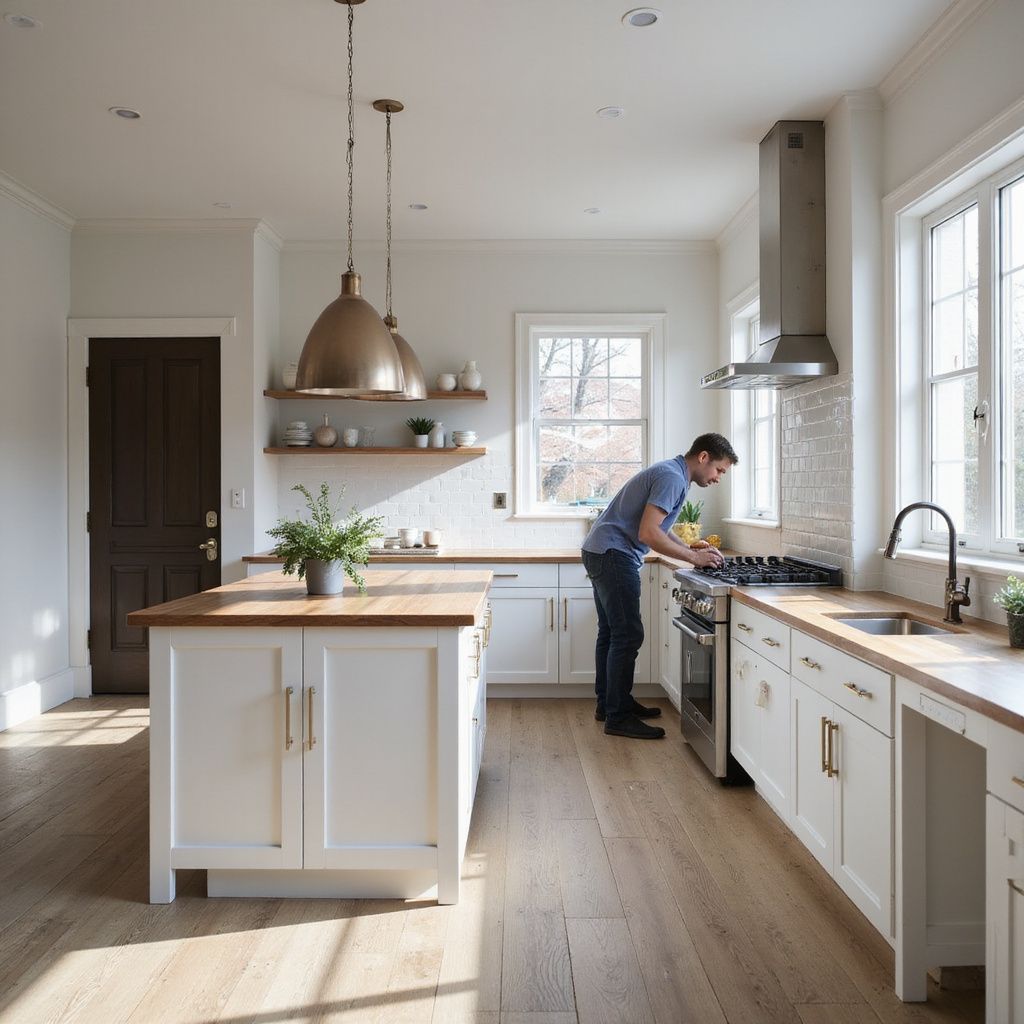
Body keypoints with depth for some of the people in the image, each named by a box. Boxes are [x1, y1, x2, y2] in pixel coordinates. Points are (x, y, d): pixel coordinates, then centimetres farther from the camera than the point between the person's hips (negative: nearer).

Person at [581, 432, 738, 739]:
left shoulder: (670, 473, 17)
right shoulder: (673, 477, -16)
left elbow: (657, 526, 25)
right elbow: (648, 533, -24)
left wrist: (689, 548, 11)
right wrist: (694, 557, -14)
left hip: (601, 553, 11)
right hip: (614, 555, -11)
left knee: (611, 633, 16)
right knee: (628, 635, -9)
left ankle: (608, 703, 26)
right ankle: (618, 717, -3)